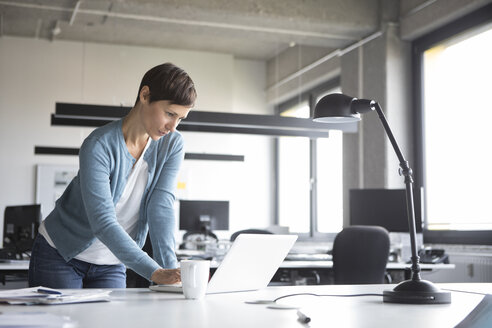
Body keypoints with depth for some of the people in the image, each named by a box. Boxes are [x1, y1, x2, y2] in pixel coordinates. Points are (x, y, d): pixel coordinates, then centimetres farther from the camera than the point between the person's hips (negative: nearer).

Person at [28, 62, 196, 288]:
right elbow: (103, 222, -32)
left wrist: (170, 269, -30)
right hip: (59, 256, -3)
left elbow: (161, 208, -16)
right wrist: (154, 273, -40)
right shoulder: (98, 145, -25)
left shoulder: (172, 145, -9)